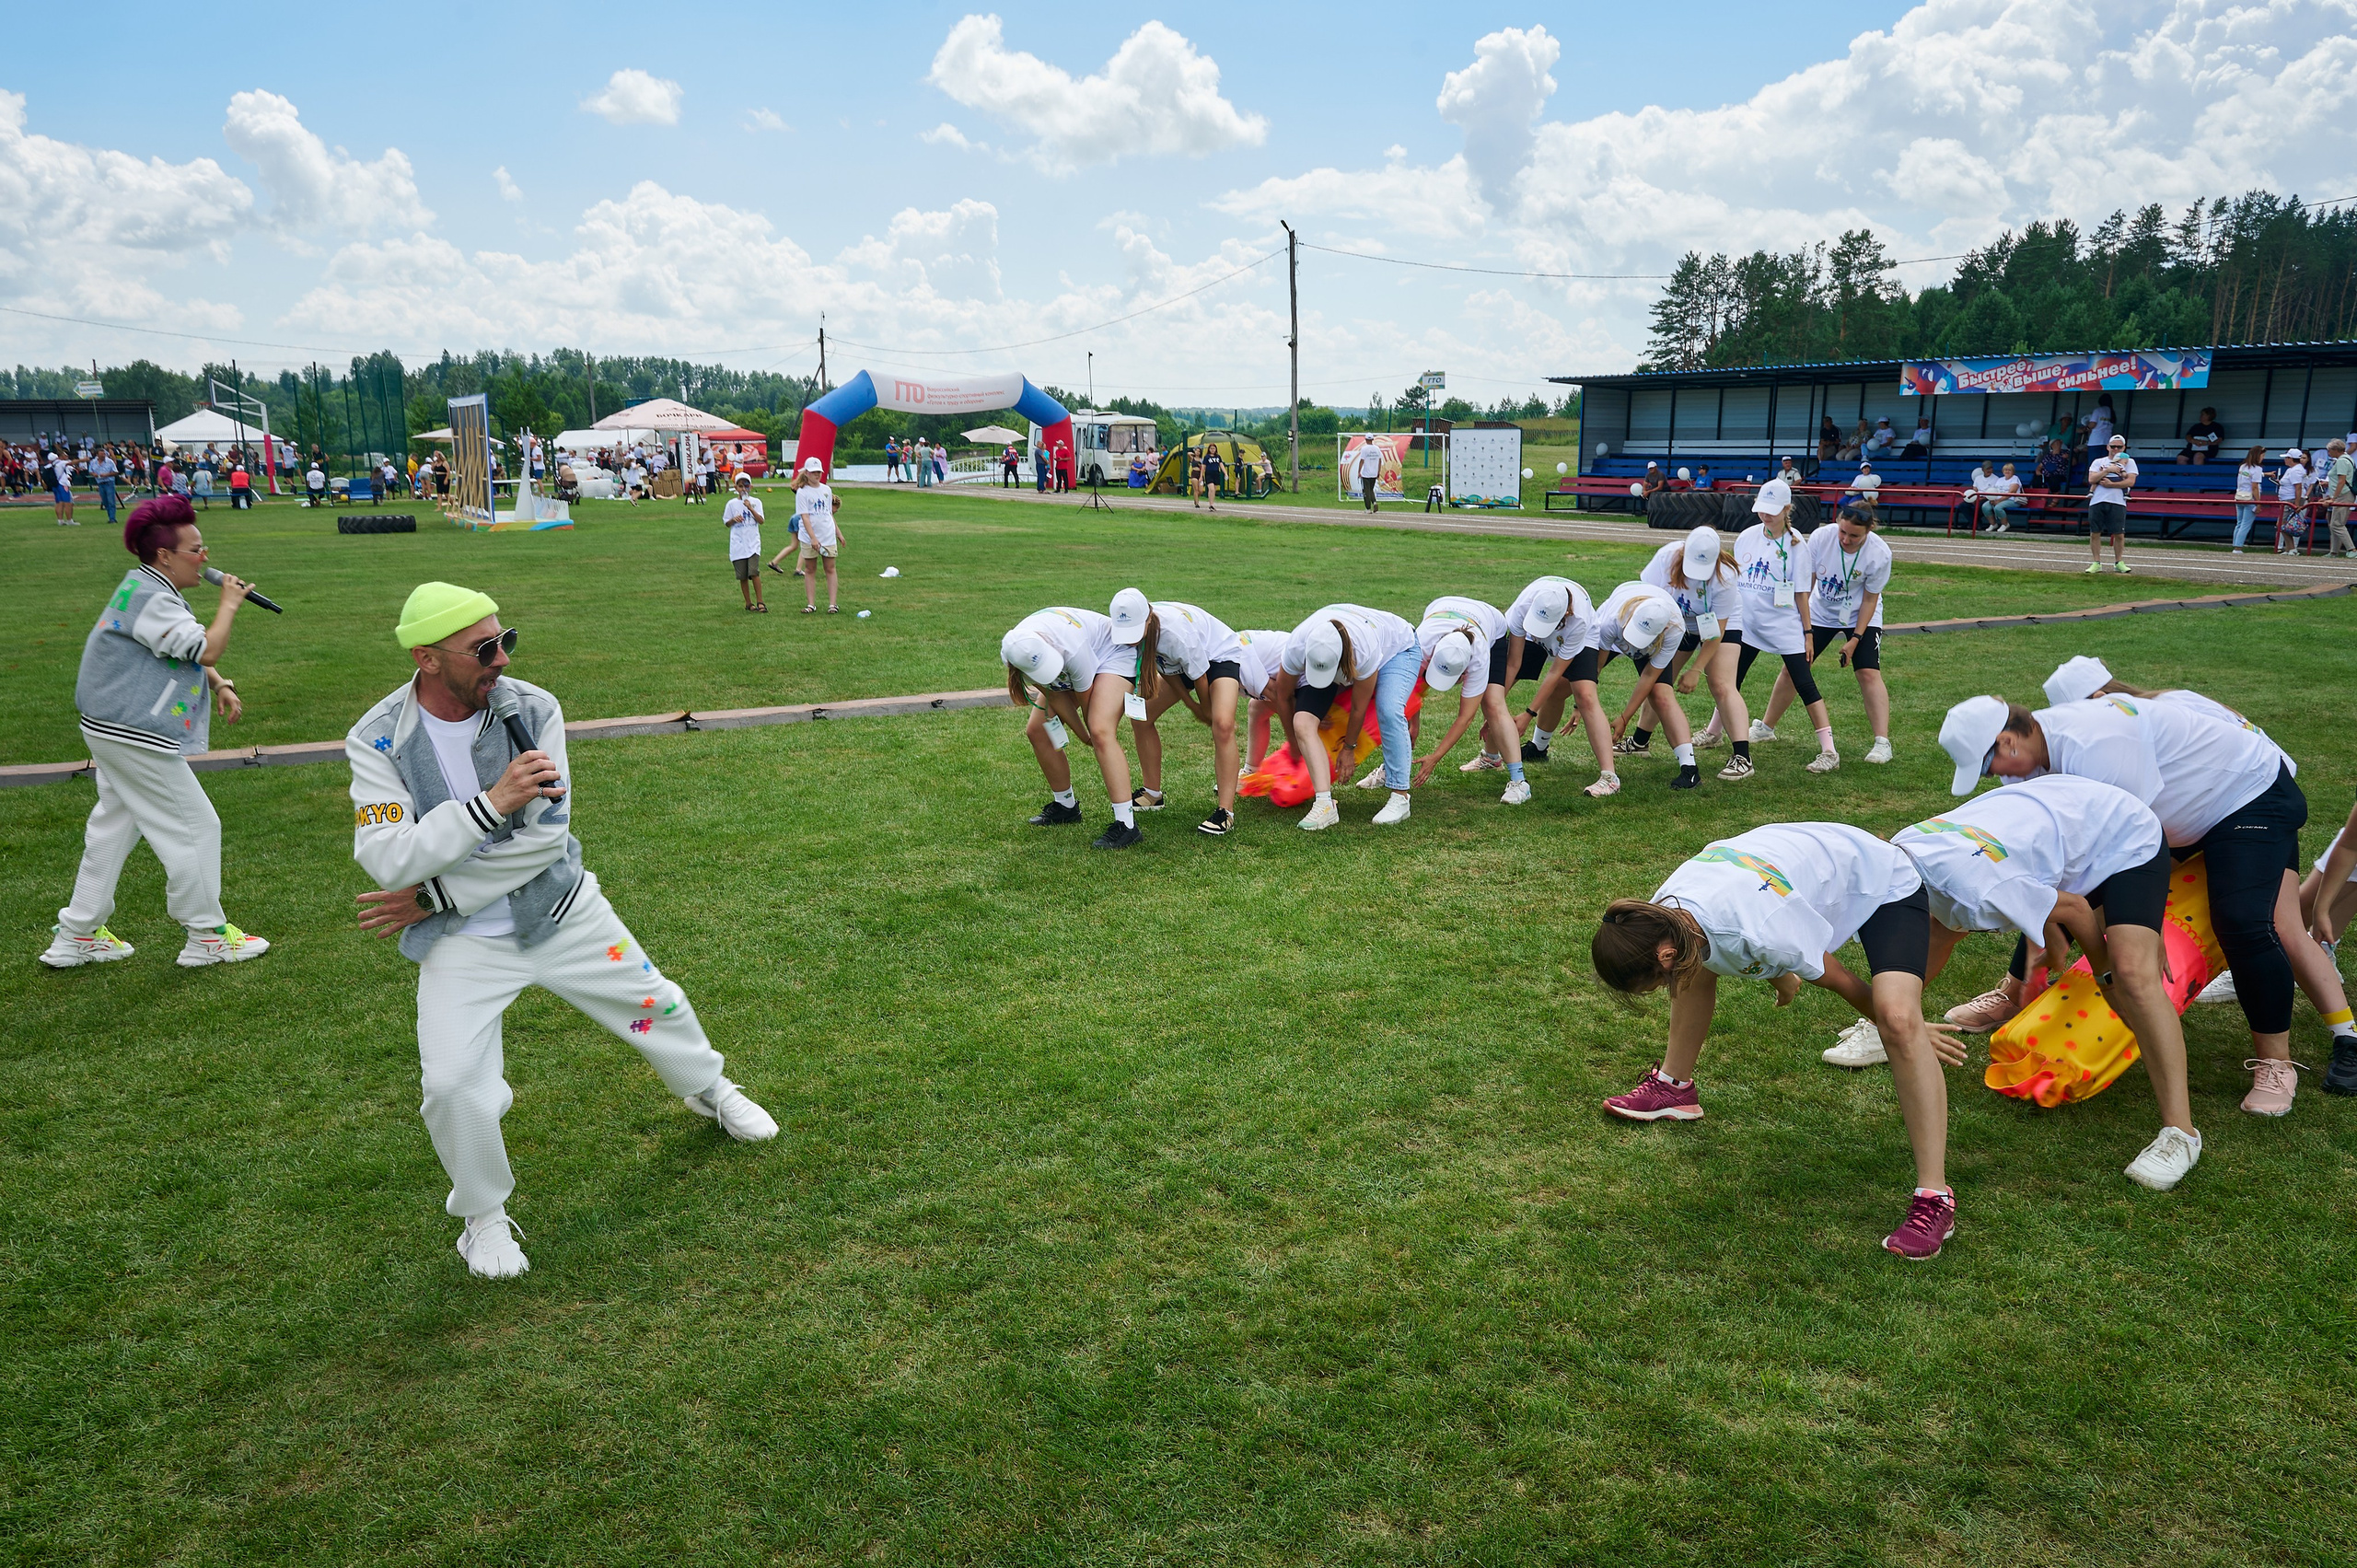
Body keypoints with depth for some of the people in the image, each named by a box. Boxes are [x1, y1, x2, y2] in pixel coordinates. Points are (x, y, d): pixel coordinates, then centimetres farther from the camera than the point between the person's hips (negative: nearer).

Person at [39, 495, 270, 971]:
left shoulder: (151, 591, 14)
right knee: (194, 826, -2)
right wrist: (228, 605, -11)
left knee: (114, 828, 17)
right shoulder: (149, 599, -20)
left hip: (115, 732, 11)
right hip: (134, 738, -11)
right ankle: (206, 936, 8)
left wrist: (219, 684, 1)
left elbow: (190, 650, 18)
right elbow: (208, 648, -25)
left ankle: (77, 936, 26)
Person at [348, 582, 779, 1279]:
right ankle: (483, 1215, 14)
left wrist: (433, 895, -17)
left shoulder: (532, 710, -14)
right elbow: (386, 860, -25)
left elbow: (544, 837, -17)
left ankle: (710, 1091, 48)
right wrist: (491, 803, -36)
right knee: (450, 1085, -15)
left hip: (561, 914, 2)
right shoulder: (378, 741, -15)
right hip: (461, 943, -1)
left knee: (658, 1008, 13)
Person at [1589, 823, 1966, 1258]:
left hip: (1886, 886, -8)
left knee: (1898, 1019, -29)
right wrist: (1778, 974, 24)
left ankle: (1934, 1199, -23)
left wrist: (1910, 1033, -5)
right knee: (1698, 966, 8)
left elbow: (1839, 980, -24)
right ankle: (1675, 1087, 29)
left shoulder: (1767, 931, -42)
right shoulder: (1662, 910, -20)